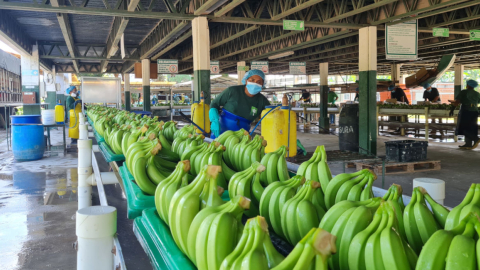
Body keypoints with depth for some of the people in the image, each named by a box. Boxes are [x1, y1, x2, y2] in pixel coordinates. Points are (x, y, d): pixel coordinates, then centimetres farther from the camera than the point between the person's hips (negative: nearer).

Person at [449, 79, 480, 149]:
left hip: (465, 112, -6)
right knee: (471, 128, 8)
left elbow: (457, 102, -10)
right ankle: (468, 144, 5)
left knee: (464, 128, -3)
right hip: (474, 112, 6)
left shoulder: (463, 92, -4)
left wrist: (452, 110, -3)